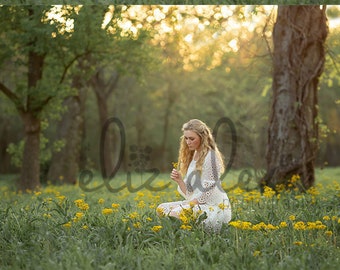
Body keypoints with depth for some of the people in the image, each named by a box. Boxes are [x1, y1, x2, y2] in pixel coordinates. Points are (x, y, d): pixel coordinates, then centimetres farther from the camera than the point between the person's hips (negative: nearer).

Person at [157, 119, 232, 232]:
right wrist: (179, 180, -5)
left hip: (214, 206, -9)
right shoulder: (192, 156, 16)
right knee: (162, 208, -5)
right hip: (196, 203, 9)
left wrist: (188, 204, -16)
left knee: (176, 213, -29)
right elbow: (190, 193, 12)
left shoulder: (210, 156, -9)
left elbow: (208, 192, -15)